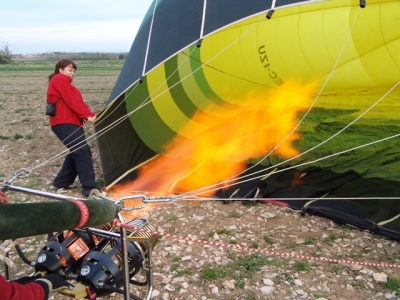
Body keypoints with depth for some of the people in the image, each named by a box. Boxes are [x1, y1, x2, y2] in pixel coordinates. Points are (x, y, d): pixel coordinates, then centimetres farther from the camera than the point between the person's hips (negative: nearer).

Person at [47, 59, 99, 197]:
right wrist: (87, 115, -16)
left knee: (76, 153, 15)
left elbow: (76, 102, 15)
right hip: (64, 124, -11)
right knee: (83, 153, -15)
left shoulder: (62, 83, 28)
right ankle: (89, 188, -14)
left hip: (69, 123, 11)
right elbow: (72, 101, -14)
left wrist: (89, 114, -1)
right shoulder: (59, 80, -4)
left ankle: (61, 182, 26)